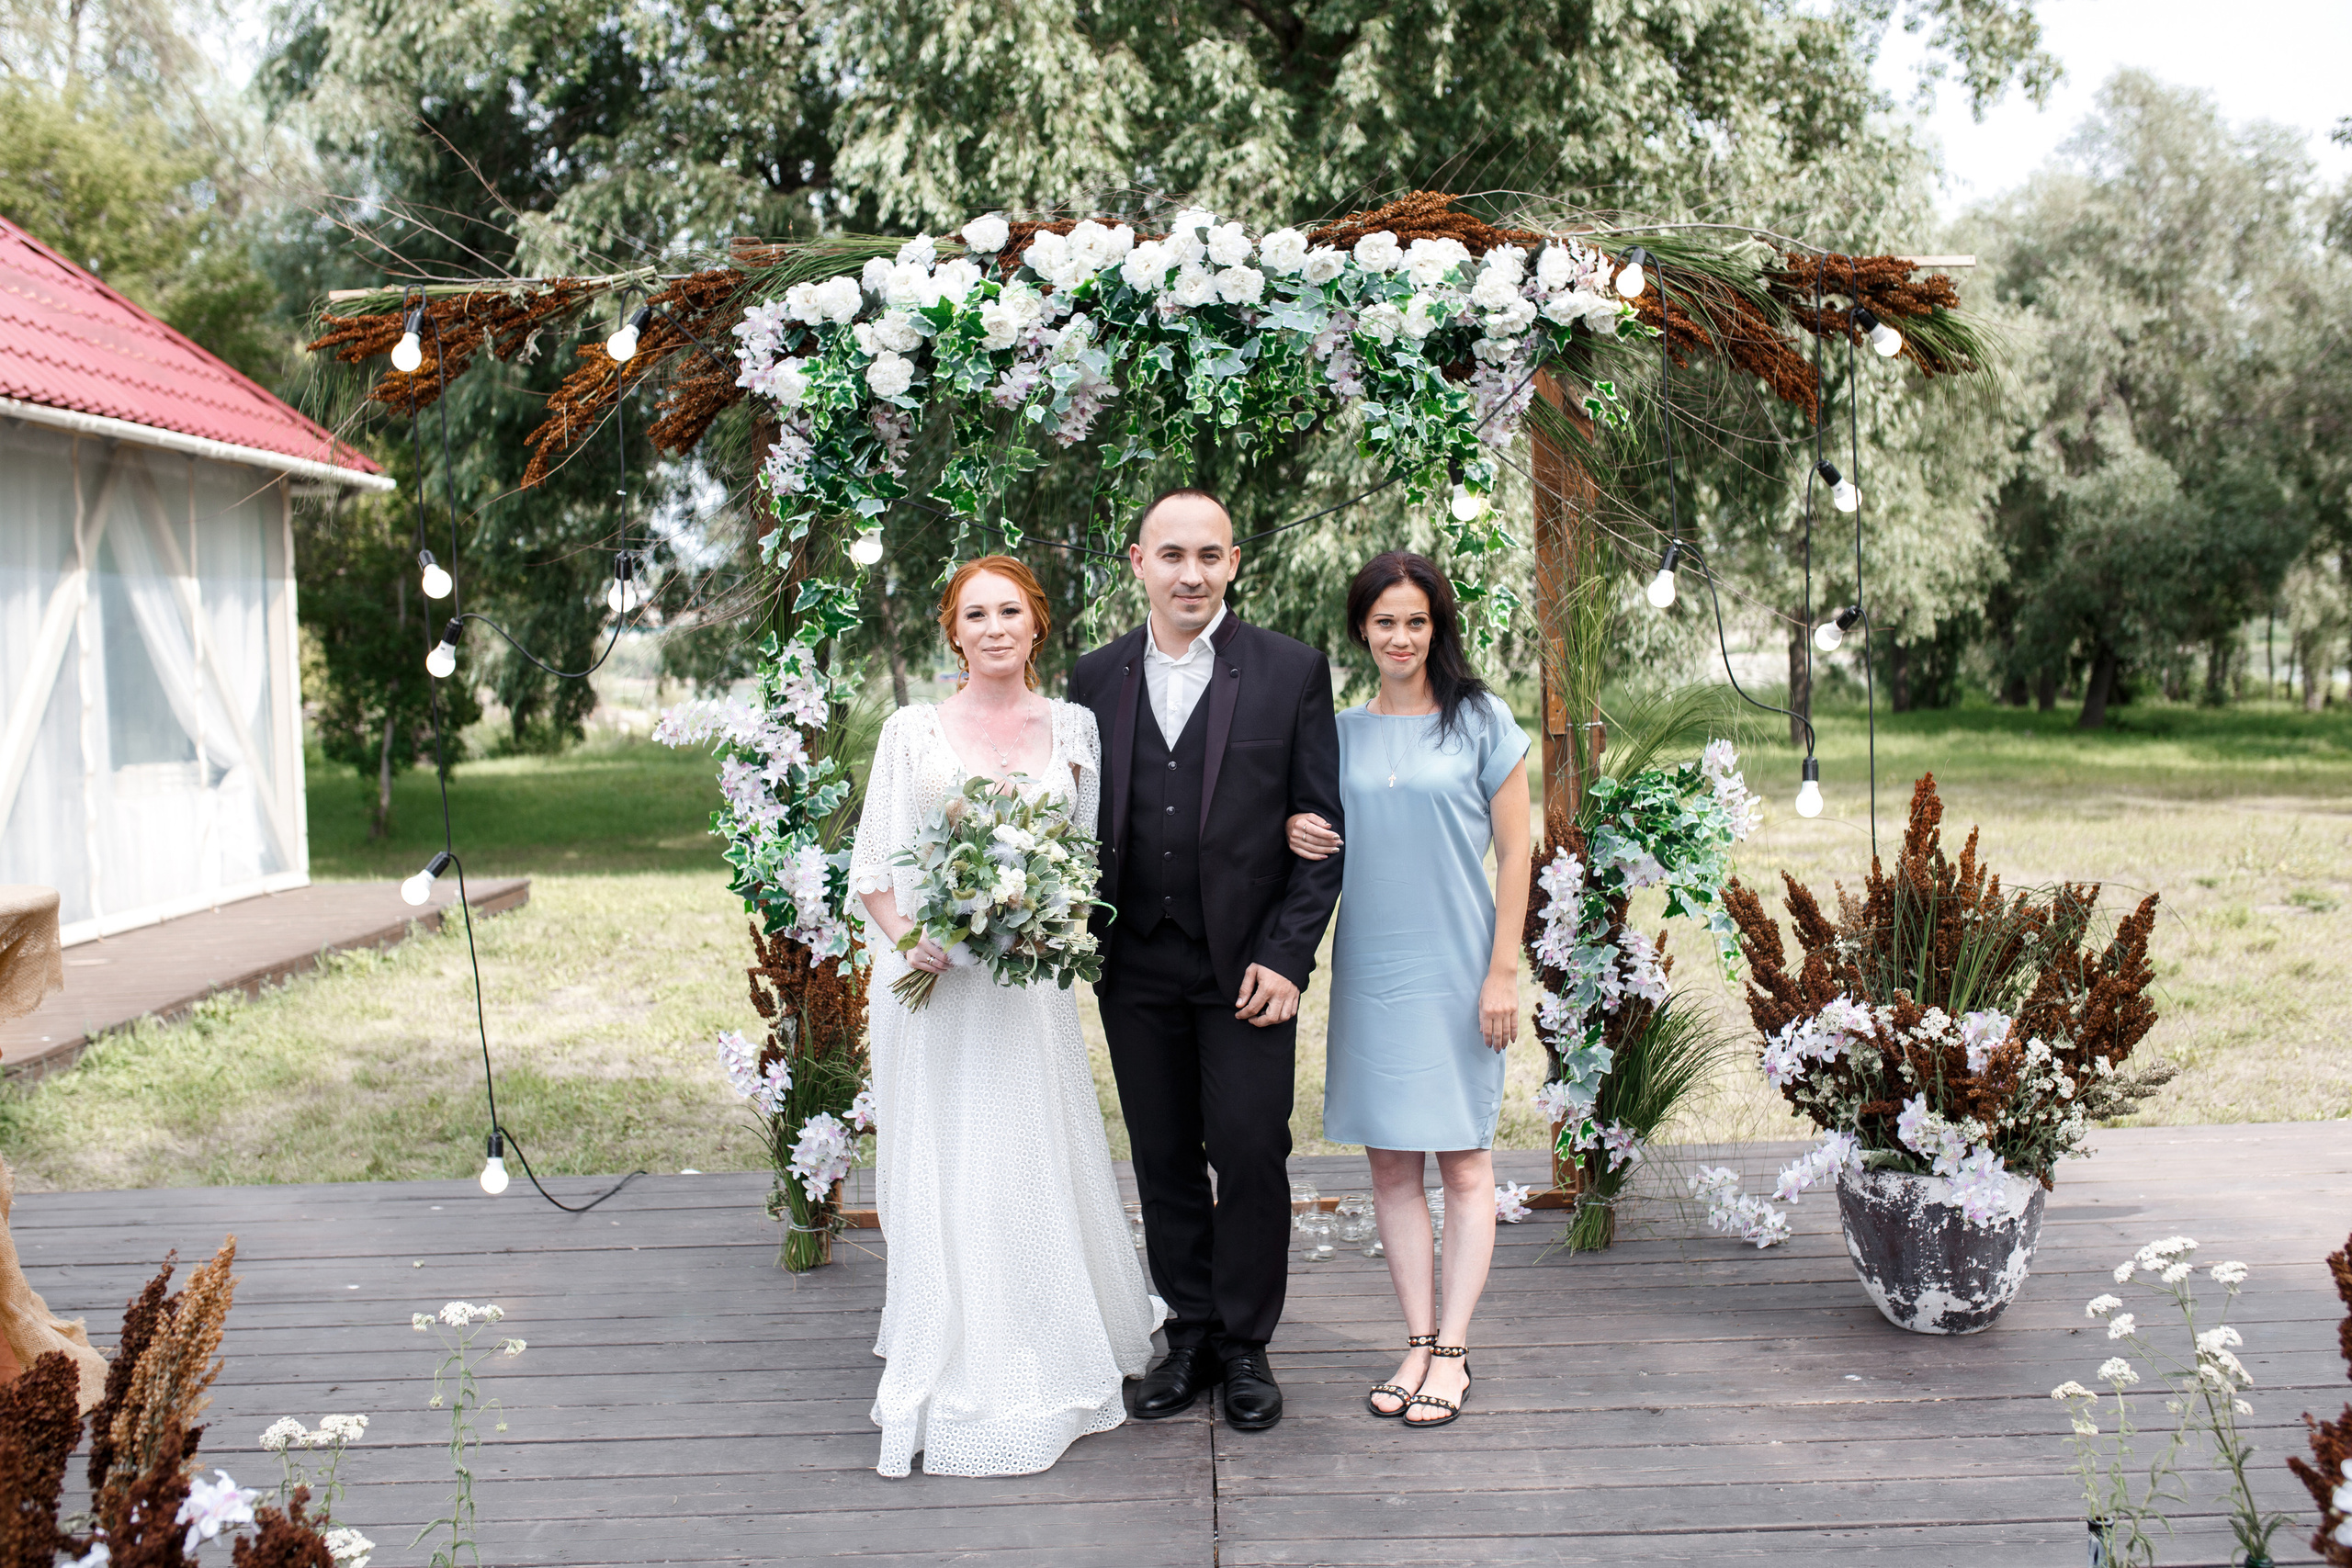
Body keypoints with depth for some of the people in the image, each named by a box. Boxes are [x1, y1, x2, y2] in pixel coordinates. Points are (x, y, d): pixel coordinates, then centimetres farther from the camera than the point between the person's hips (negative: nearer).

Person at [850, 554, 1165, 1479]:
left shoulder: (1072, 727, 8)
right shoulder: (912, 731, 3)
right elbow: (872, 866, 3)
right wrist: (907, 940, -14)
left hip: (1030, 981, 1)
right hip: (931, 981, -1)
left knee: (1037, 1174, 5)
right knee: (941, 1179, 3)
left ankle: (1052, 1362, 25)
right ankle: (957, 1386, 15)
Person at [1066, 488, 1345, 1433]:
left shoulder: (1292, 672, -2)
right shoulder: (1095, 679, 7)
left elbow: (1322, 829, -2)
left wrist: (1288, 957, -9)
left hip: (1247, 965, -3)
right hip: (1136, 969, 3)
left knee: (1250, 1154, 0)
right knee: (1164, 1160, 11)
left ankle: (1246, 1346, 18)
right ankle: (1190, 1337, 25)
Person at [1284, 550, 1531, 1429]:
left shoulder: (1481, 721, -2)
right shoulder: (1342, 732, 8)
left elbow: (1514, 853, -2)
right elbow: (1326, 840, 17)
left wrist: (1503, 972, -8)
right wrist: (1297, 831, -7)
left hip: (1456, 970, -4)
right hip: (1370, 969, 4)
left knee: (1463, 1163, 2)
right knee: (1390, 1164, 7)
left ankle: (1453, 1353, 9)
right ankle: (1418, 1343, 16)